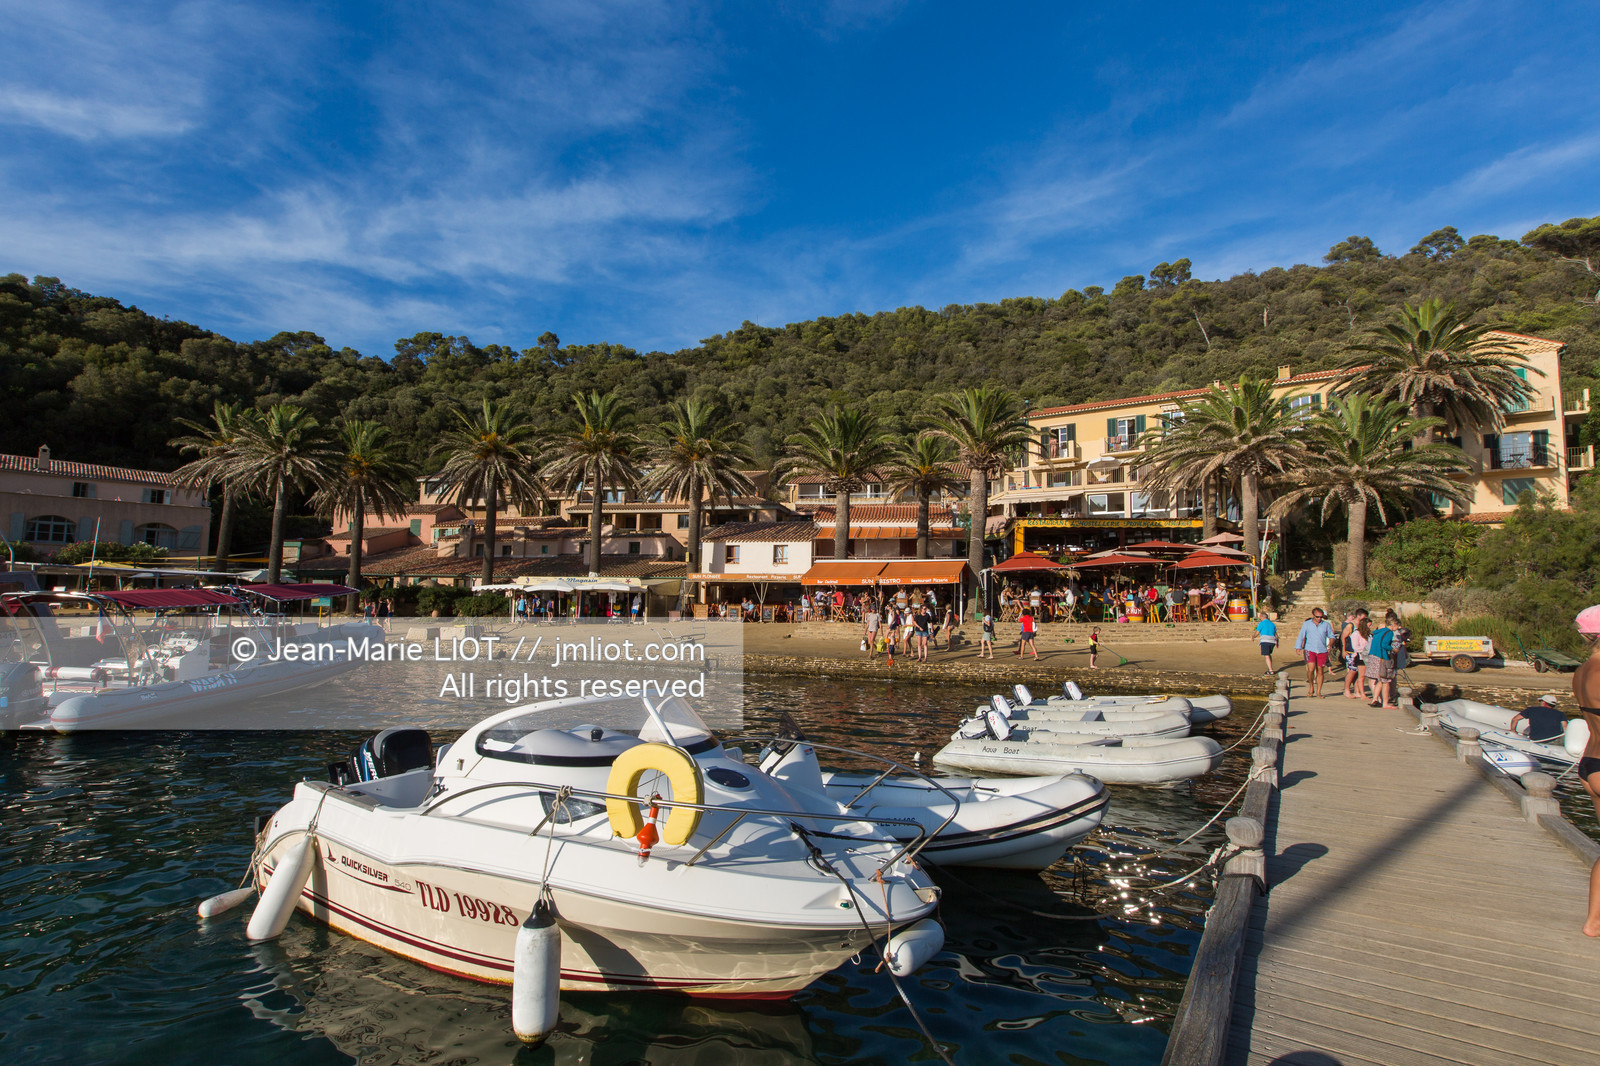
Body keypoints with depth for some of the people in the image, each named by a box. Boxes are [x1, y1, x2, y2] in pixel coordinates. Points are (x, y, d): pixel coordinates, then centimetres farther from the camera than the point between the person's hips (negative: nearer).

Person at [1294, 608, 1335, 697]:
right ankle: (1311, 687, 5)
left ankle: (1318, 692, 12)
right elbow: (1301, 637, 5)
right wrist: (1298, 647, -5)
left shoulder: (1326, 625, 7)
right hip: (1310, 650, -2)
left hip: (1322, 651, 2)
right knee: (1311, 669, -17)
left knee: (1320, 671, 3)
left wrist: (1330, 643, -8)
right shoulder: (1306, 624, 4)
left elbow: (1331, 636, 13)